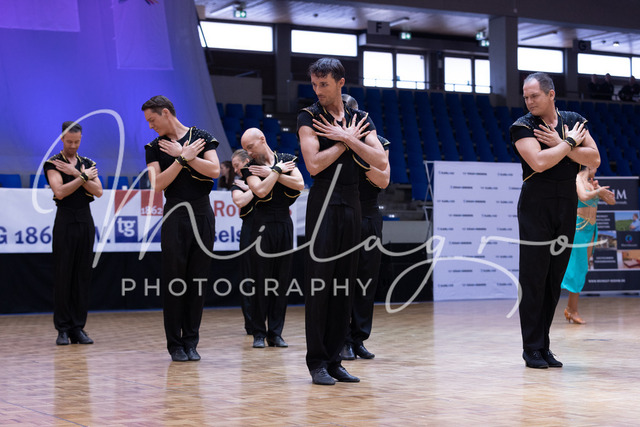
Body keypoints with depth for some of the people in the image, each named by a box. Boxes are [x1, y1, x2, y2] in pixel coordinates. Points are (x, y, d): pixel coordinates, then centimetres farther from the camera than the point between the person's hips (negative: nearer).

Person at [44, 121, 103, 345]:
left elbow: (98, 191, -3)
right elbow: (60, 192, -16)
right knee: (63, 275, -3)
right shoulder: (53, 163, -1)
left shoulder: (88, 163, 11)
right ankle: (63, 329, 1)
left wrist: (76, 173, -12)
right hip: (65, 220, -4)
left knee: (83, 275, 3)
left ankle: (78, 327, 8)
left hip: (85, 220, 4)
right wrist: (83, 176, -10)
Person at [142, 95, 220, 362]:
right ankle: (175, 344, 4)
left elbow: (215, 170, -9)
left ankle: (191, 342, 9)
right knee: (174, 280, -3)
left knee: (198, 280, 2)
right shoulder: (155, 147, 6)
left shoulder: (202, 137, 4)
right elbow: (158, 184, -8)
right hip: (174, 216, 0)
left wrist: (183, 155, -12)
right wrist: (183, 158, -13)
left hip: (202, 214, 0)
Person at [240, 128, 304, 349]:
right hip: (263, 224, -2)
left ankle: (275, 333, 8)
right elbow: (260, 190, -16)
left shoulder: (286, 159, 8)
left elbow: (299, 184, -7)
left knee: (282, 280, 3)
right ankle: (259, 334, 3)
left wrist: (270, 173, -9)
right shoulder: (250, 167, 0)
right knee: (261, 280, -3)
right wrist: (277, 170, -9)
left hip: (284, 223, 2)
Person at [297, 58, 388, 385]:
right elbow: (314, 164, -14)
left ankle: (333, 359, 12)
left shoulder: (360, 119, 10)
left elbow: (381, 162, -2)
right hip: (323, 201, -4)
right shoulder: (309, 117, -1)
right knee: (319, 281, -6)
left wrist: (345, 137, -9)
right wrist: (348, 139, -7)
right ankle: (317, 361, -1)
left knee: (344, 284, 5)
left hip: (351, 203, 4)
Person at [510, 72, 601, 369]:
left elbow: (594, 160, -2)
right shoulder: (523, 126, -6)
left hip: (567, 209, 4)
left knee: (554, 281, 7)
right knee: (534, 280, -4)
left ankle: (543, 347, 14)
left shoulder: (574, 121, 8)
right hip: (535, 208, -4)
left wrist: (560, 144, -11)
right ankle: (532, 349, 1)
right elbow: (539, 162, -22)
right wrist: (570, 142, -11)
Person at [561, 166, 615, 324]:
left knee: (583, 268, 7)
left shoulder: (592, 183, 15)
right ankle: (573, 310, -5)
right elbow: (584, 196, -29)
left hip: (591, 228, 8)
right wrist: (599, 191, -12)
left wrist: (598, 188, 0)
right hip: (579, 226, -8)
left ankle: (570, 308, 11)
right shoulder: (578, 180, -8)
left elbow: (612, 201, 15)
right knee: (579, 267, -8)